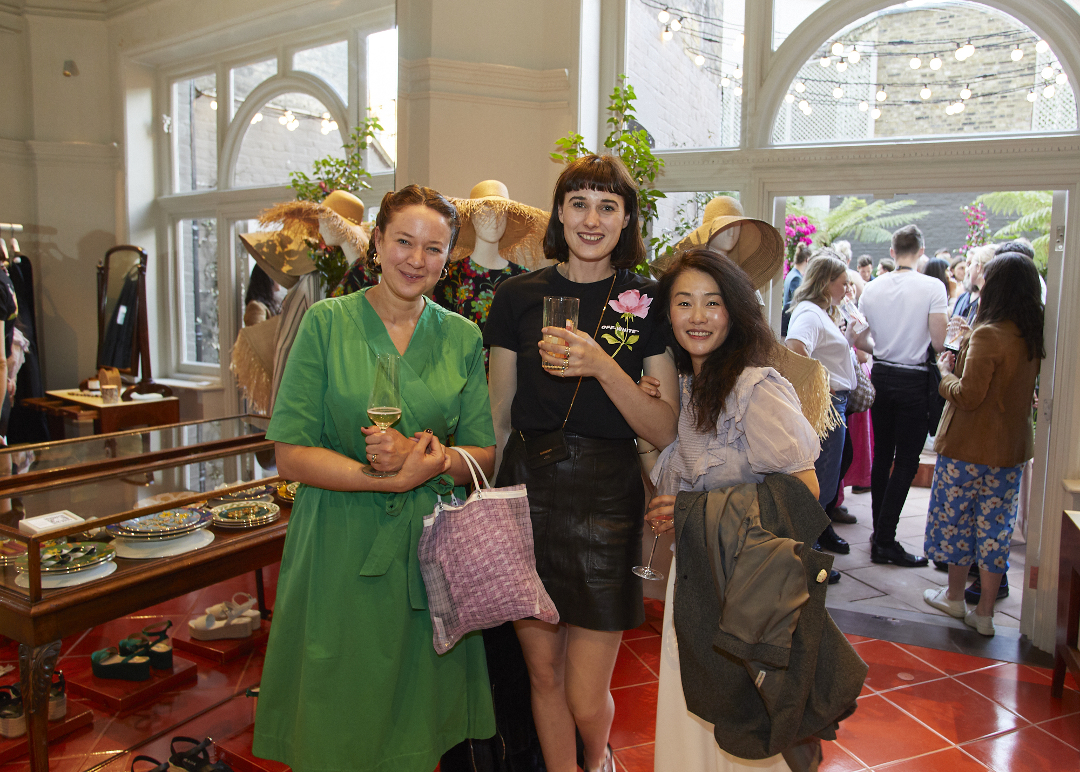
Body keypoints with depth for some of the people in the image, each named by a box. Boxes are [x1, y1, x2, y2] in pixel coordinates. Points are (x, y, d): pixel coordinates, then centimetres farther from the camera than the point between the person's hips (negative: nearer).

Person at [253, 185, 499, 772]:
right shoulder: (326, 323, -4)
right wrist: (392, 478, -19)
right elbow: (291, 455, -9)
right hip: (340, 552, -2)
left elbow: (485, 455, 4)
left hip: (429, 550, 2)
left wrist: (426, 459, -16)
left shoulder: (463, 338, 4)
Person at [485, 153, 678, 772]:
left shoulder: (648, 303, 0)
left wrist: (602, 366, -19)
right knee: (544, 676, 12)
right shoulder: (520, 297, 3)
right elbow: (496, 419, 8)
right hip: (527, 493, 2)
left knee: (587, 701, 6)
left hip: (607, 500, -1)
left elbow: (666, 431, -5)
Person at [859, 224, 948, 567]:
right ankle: (885, 541, 0)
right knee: (906, 461, 1)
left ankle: (879, 532, 23)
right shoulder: (933, 287, -11)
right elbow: (938, 343, -14)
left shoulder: (872, 288, 1)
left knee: (881, 456, 14)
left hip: (881, 377, 5)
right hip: (914, 381, -4)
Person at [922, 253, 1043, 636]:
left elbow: (968, 395, -21)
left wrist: (946, 373, -2)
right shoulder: (1034, 336, 4)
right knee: (994, 527, 11)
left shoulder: (988, 335, -20)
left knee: (956, 519, 12)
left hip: (968, 446, -6)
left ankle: (955, 596, 27)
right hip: (1011, 449, 7)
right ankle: (985, 612, 18)